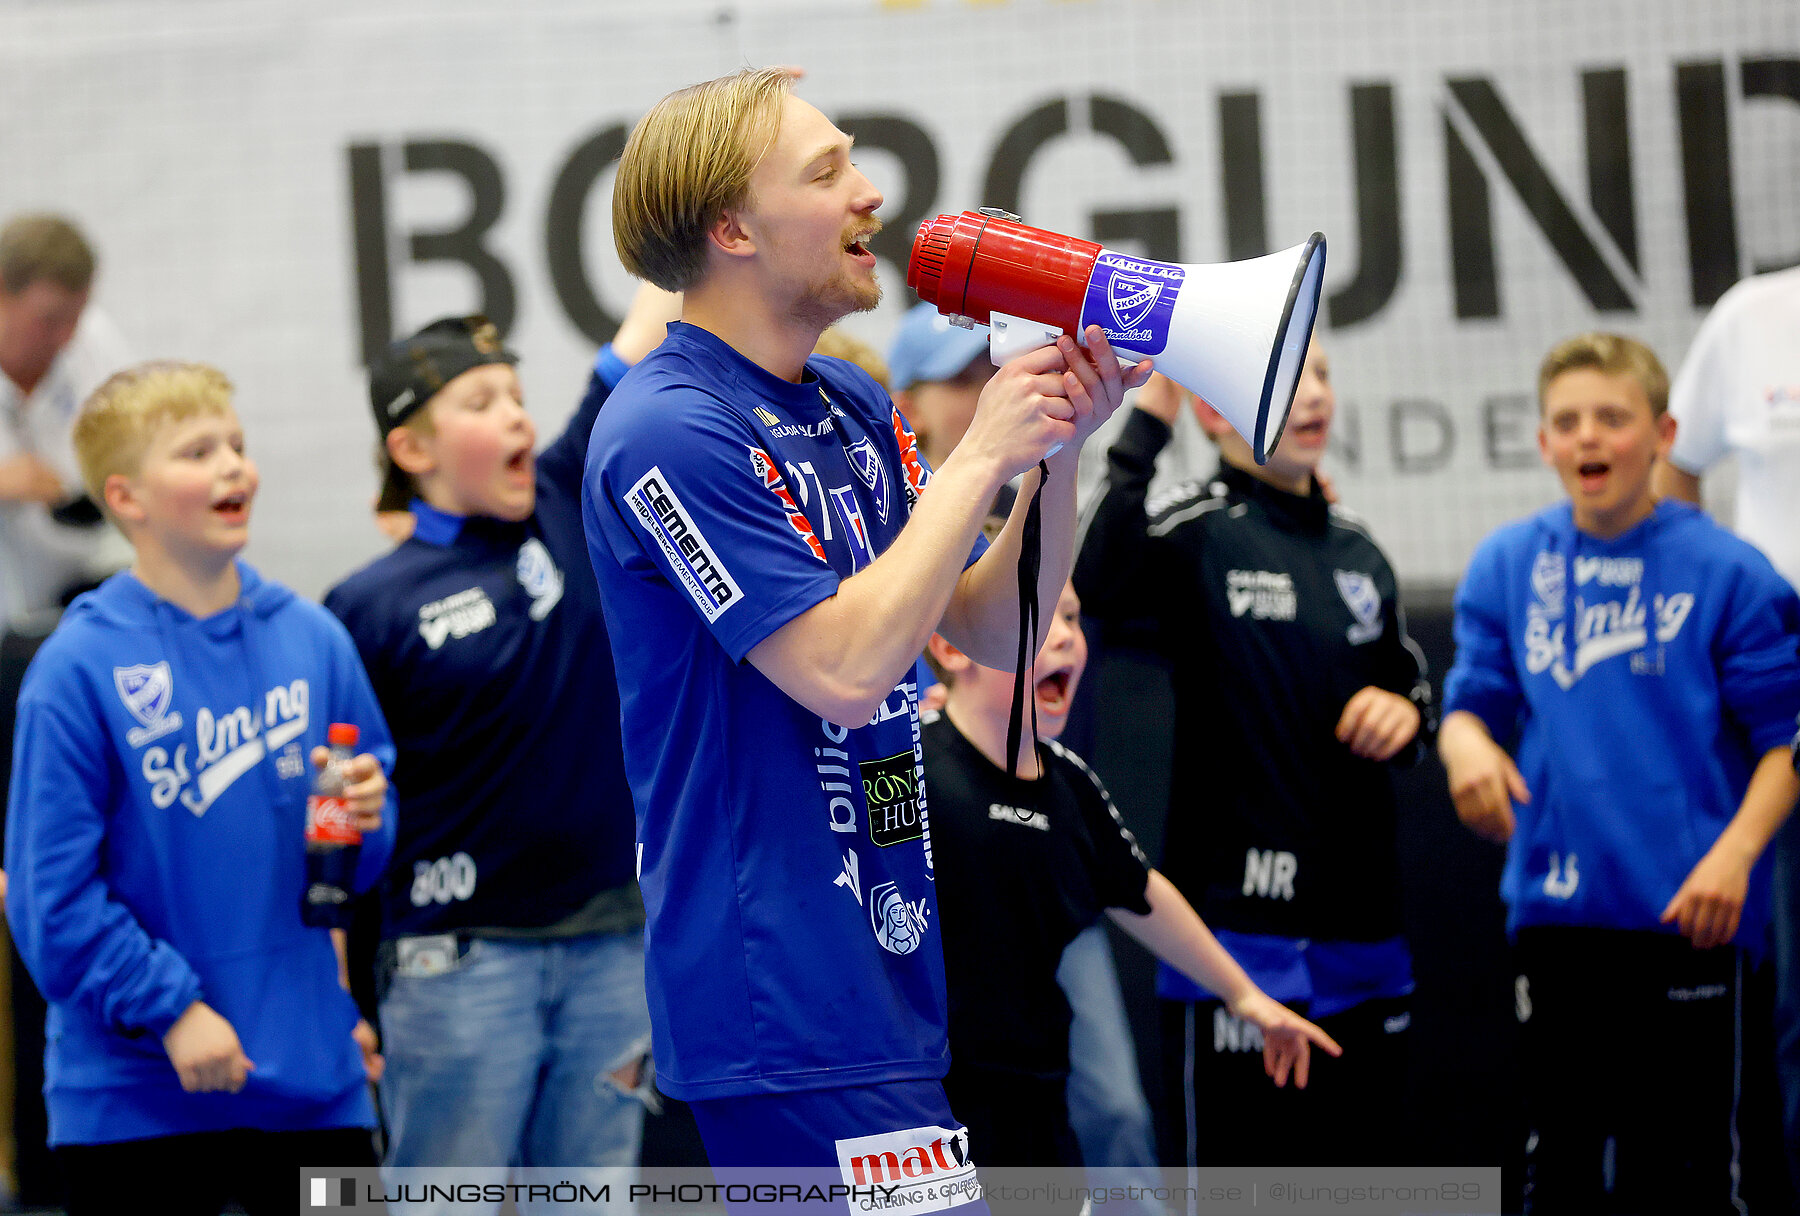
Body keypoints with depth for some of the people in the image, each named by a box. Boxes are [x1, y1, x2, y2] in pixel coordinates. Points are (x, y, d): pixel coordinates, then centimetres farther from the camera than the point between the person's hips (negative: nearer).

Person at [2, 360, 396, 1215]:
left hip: (313, 1076, 4)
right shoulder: (81, 667, -10)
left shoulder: (312, 639, 5)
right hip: (138, 1094, -4)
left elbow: (362, 862, 14)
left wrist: (365, 818, -8)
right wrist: (170, 1008, -17)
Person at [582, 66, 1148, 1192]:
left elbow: (993, 631, 15)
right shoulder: (671, 431, -14)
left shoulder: (853, 408, 13)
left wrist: (1060, 446, -1)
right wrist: (978, 459, -14)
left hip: (883, 972, 9)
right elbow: (845, 666, -22)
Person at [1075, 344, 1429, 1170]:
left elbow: (1407, 671, 28)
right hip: (1239, 918, -7)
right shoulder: (1198, 532, -7)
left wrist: (1404, 709, 5)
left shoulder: (1356, 549, 14)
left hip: (1359, 920, 7)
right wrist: (1147, 421, -32)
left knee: (1366, 1161, 14)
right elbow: (1102, 581, -30)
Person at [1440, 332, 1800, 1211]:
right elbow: (1473, 700, 9)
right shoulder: (1507, 566, 5)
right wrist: (1466, 744, -14)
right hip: (1555, 904, 4)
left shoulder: (1725, 571, -6)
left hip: (1689, 915, -4)